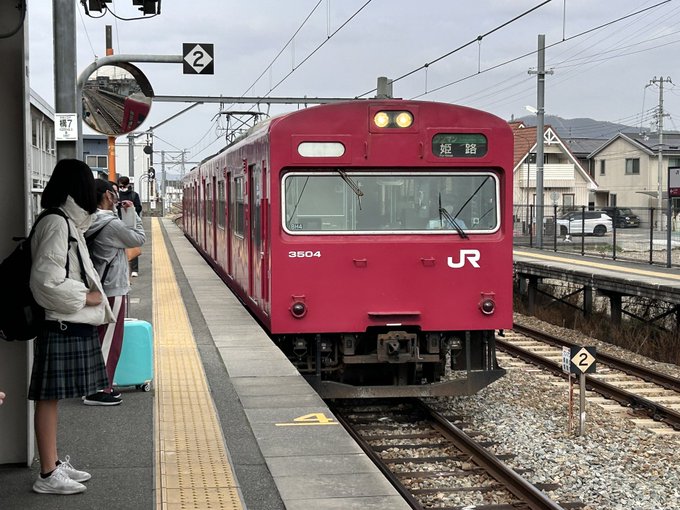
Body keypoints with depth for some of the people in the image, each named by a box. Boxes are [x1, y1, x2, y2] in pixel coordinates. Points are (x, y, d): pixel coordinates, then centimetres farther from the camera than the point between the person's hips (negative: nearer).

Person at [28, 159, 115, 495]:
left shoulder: (68, 222, 15)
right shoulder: (57, 224, -16)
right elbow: (46, 280, -22)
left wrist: (88, 295, 8)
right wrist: (86, 297, -13)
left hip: (72, 325, 10)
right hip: (61, 326, -10)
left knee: (54, 396, 15)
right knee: (49, 396, -4)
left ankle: (54, 464, 23)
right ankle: (48, 475, 1)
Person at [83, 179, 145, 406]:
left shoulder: (92, 222, 6)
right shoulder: (112, 224, -19)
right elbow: (139, 238, -8)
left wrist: (117, 212, 10)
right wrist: (132, 213, 1)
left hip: (97, 288, 9)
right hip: (113, 291, -9)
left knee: (102, 339, 16)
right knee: (109, 341, -2)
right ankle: (98, 391, 1)